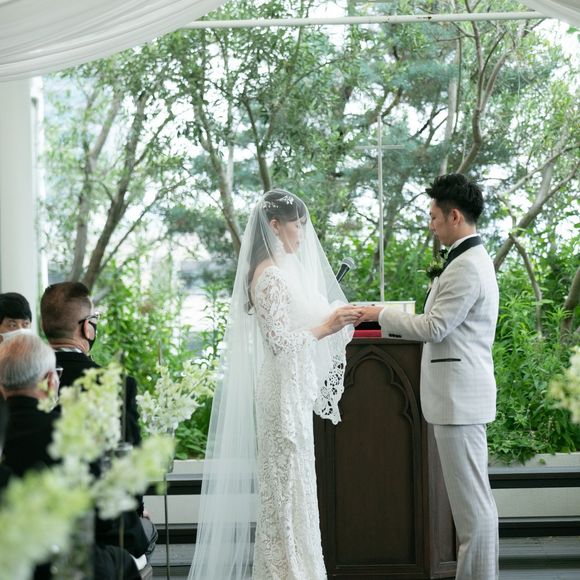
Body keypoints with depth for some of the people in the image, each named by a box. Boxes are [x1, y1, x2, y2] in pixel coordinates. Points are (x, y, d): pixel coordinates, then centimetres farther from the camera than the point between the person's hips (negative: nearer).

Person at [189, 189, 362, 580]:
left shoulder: (284, 269, 12)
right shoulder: (270, 276, -17)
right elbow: (280, 341, -21)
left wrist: (337, 318, 4)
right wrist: (326, 327, -15)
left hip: (295, 388, 10)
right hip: (284, 390, -10)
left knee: (291, 479, 14)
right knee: (288, 479, -3)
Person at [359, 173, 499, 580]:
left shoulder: (466, 267, -17)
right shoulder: (473, 259, 16)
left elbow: (435, 328, -18)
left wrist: (381, 314, -8)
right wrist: (392, 324, 19)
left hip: (459, 395, -11)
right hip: (461, 393, 11)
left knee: (472, 500, -5)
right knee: (473, 498, 14)